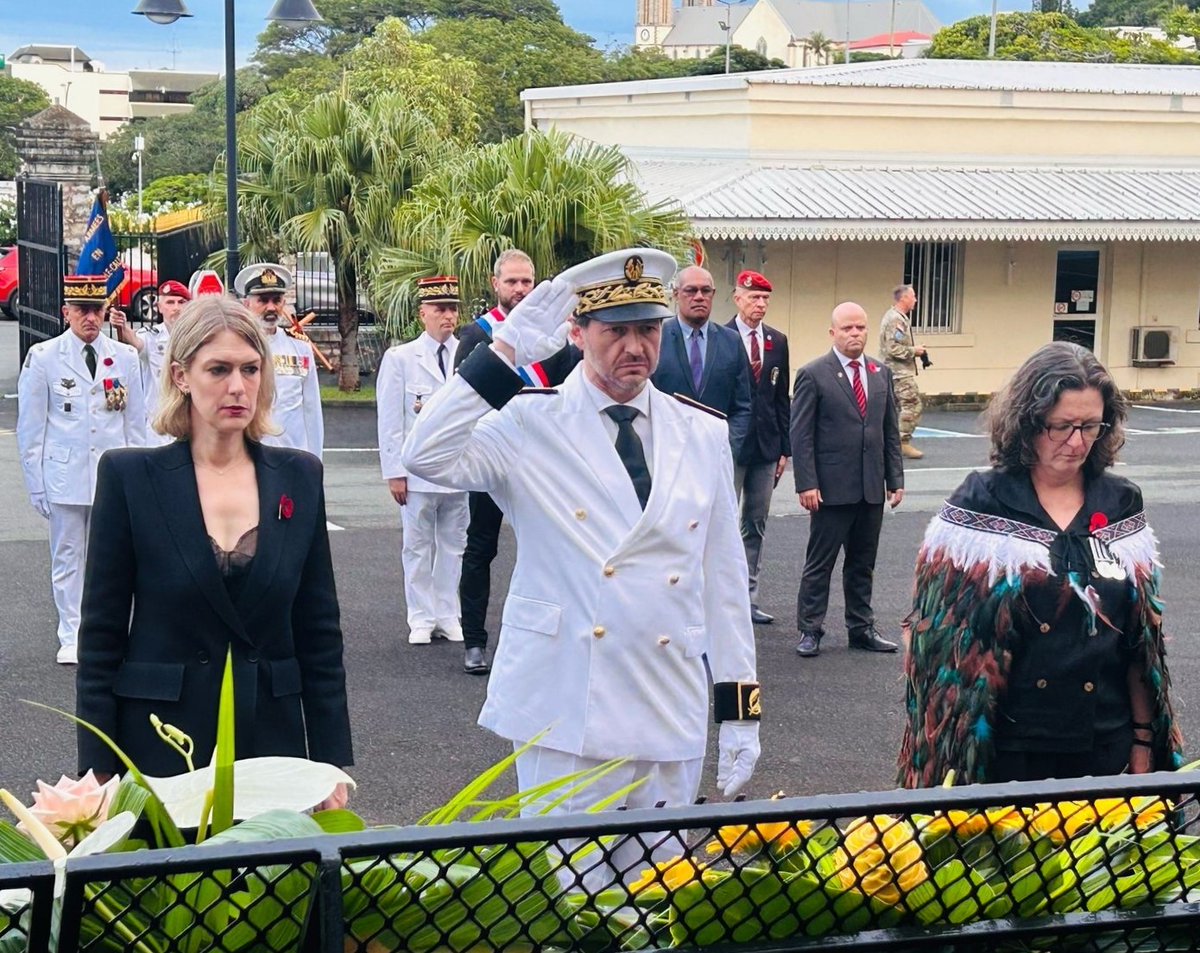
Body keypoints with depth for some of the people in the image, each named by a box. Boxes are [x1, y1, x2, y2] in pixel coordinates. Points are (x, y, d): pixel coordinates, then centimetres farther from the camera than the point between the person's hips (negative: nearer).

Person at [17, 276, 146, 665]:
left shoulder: (125, 357, 6)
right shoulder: (42, 357, -1)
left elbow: (135, 423, 10)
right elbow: (30, 427, 2)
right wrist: (36, 482, -1)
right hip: (65, 475, -1)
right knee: (68, 559, 5)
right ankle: (71, 638, 14)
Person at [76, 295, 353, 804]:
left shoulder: (299, 476, 3)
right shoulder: (128, 476, -4)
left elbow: (319, 629, 6)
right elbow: (101, 634, -2)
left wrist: (332, 763, 4)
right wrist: (98, 774, -6)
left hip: (273, 739, 2)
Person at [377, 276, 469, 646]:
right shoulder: (400, 358, 1)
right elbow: (390, 421, 1)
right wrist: (394, 472, -4)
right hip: (418, 471, -1)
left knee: (454, 545, 8)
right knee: (419, 547, 6)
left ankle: (448, 616, 19)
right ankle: (421, 619, 15)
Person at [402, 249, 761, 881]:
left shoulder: (703, 435, 7)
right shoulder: (532, 424, -4)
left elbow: (723, 576, 9)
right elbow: (427, 455, -21)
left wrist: (739, 709, 8)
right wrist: (507, 351, -20)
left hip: (672, 717, 4)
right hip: (567, 710, -3)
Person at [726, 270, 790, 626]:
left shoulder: (777, 341, 9)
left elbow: (782, 397, 11)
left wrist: (785, 447, 8)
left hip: (766, 447, 6)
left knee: (756, 525, 10)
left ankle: (747, 598, 17)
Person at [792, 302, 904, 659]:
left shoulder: (881, 373, 10)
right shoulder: (813, 375, -6)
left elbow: (891, 431, 13)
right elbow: (801, 435, -8)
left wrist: (895, 479, 8)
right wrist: (806, 484, -14)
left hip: (872, 488, 5)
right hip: (831, 488, -5)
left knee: (863, 563, 13)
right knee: (819, 563, 3)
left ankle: (861, 629, 22)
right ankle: (810, 630, 10)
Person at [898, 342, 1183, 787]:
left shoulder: (1122, 505, 5)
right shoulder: (981, 504, -6)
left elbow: (1143, 636, 8)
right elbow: (947, 633, -5)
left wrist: (1144, 738, 6)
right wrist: (954, 748, -8)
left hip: (1102, 746, 3)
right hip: (1004, 745, -3)